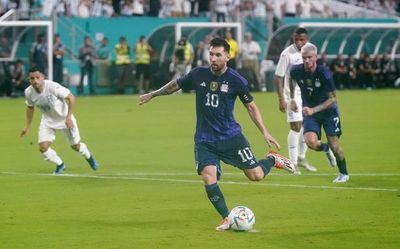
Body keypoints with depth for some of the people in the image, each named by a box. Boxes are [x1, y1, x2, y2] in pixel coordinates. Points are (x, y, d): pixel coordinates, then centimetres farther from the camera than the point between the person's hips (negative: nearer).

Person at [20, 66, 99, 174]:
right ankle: (60, 165, 16)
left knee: (75, 146, 9)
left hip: (65, 118, -3)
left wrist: (69, 117, -28)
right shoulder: (29, 92, -18)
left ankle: (89, 157, 45)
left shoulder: (53, 87, -32)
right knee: (43, 147, -13)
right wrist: (27, 126, 8)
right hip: (48, 120, 3)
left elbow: (71, 98, -23)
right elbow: (30, 108, 4)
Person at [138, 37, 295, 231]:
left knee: (256, 175, -2)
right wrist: (152, 94, 25)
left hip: (231, 137, -1)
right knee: (208, 177, -19)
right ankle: (226, 219, -3)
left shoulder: (236, 80, -9)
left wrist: (264, 132, -2)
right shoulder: (198, 75, -4)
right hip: (205, 140, 1)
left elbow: (251, 106, 3)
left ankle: (273, 159, 33)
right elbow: (175, 85, 15)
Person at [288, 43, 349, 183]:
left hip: (328, 110, -2)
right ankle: (325, 148, 18)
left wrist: (313, 110, -30)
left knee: (333, 143, -7)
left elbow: (332, 98, -20)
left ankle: (344, 174, 17)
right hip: (310, 111, 2)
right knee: (311, 142, -19)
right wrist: (292, 98, 9)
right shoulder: (296, 71, -15)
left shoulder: (324, 73, -25)